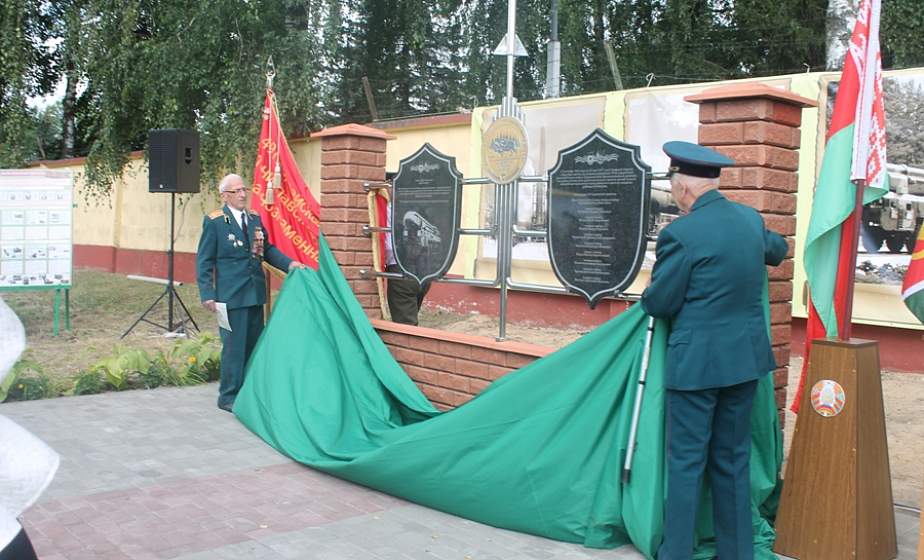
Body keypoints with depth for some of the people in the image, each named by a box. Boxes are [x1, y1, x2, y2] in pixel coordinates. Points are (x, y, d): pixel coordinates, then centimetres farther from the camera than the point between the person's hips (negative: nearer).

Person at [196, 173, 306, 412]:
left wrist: (289, 264, -3)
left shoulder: (254, 218, 10)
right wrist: (207, 295, -13)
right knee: (234, 346, -3)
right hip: (231, 294, -6)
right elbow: (204, 261, -6)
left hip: (255, 293, 6)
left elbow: (267, 249, 14)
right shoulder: (214, 222, -6)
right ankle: (228, 397, 10)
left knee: (254, 345, 14)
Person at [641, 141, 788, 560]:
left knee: (686, 461, 3)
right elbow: (776, 248, 28)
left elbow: (658, 304, -12)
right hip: (745, 357, 7)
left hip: (696, 362, -7)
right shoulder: (750, 218, 5)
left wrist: (651, 294, 9)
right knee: (732, 459, 16)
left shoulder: (681, 234, -17)